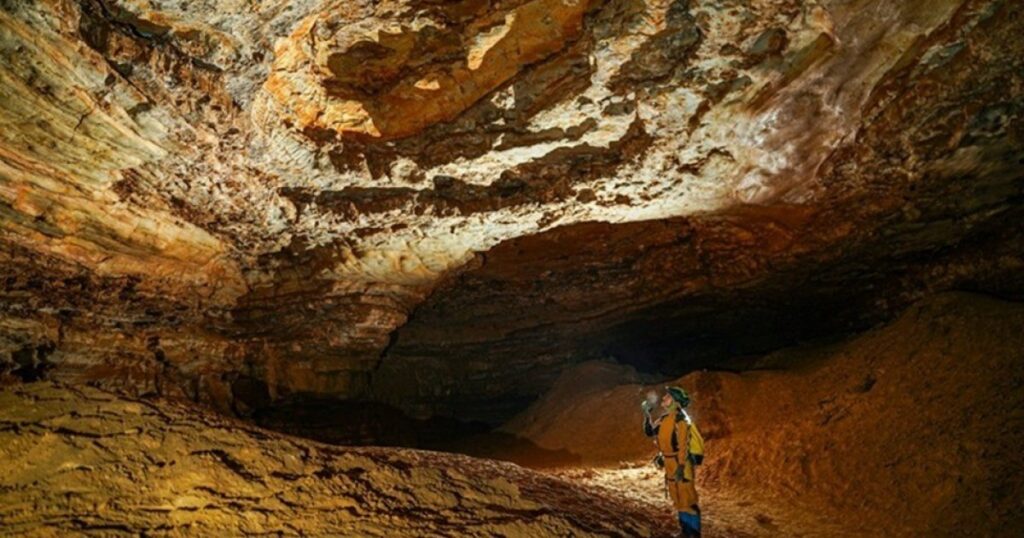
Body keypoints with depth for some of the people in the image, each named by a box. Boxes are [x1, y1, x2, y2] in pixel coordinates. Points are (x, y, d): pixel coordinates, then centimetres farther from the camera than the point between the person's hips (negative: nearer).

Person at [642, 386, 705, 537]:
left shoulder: (680, 418, -17)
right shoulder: (666, 418, 9)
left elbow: (683, 444, -22)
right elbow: (650, 431, 17)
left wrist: (681, 466, -26)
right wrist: (646, 413, 10)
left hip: (681, 464, -9)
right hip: (671, 464, 9)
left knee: (687, 499, -6)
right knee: (678, 499, 16)